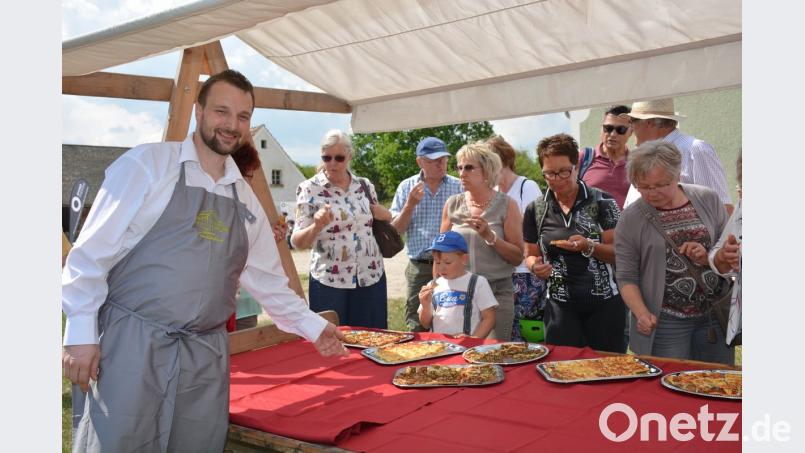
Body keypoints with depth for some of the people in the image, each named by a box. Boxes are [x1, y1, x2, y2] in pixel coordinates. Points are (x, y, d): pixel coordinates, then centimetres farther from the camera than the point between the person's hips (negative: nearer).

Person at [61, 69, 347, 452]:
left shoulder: (245, 198, 12)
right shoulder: (148, 163, -4)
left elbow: (266, 278, 20)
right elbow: (92, 253, -5)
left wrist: (313, 327, 19)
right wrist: (80, 334, -9)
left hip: (206, 357, 5)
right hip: (131, 343, -5)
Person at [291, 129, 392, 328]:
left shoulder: (365, 186, 8)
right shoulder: (309, 189, -3)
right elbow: (297, 242, -7)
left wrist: (385, 216, 0)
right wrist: (317, 226, -27)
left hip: (371, 278, 4)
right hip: (330, 283, -3)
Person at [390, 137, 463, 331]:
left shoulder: (458, 186, 4)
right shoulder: (407, 187, 7)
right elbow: (395, 230, 3)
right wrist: (410, 204, -10)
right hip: (419, 268, 1)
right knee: (416, 329, 6)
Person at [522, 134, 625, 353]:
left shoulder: (602, 202, -5)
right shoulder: (535, 210, 2)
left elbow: (618, 253, -5)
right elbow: (531, 254, 12)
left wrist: (589, 247, -23)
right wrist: (536, 266, -10)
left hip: (605, 304, -1)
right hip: (560, 307, 2)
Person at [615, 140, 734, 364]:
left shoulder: (709, 200, 1)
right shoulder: (631, 219, -5)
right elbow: (627, 278, -5)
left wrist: (709, 257, -12)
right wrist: (642, 314, -20)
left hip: (715, 318, 3)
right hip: (665, 323, -3)